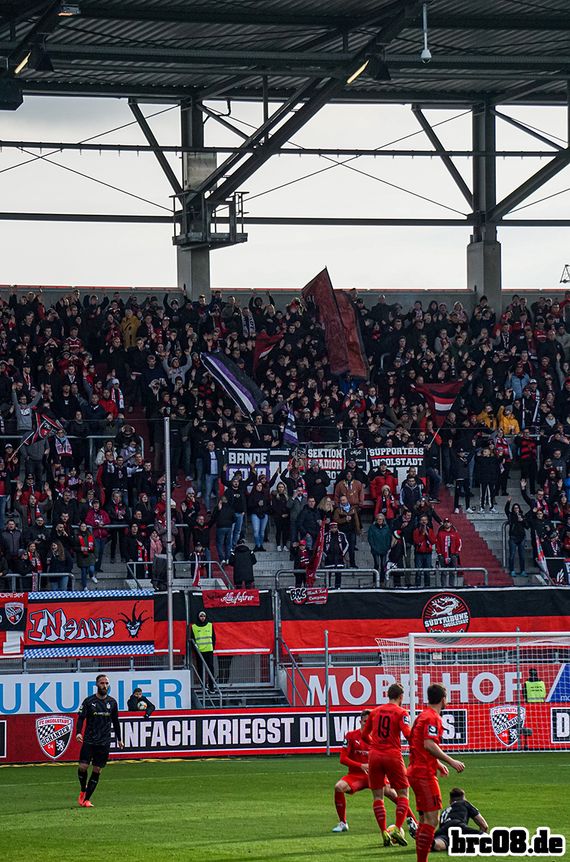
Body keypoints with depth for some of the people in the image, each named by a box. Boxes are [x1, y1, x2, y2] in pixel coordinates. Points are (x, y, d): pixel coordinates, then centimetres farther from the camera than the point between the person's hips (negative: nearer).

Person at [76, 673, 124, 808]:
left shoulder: (112, 702, 8)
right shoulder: (89, 701, -1)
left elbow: (115, 721, 18)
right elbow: (81, 718, -5)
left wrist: (119, 739, 20)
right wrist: (78, 732, -21)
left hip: (104, 742, 2)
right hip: (89, 740, -2)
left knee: (97, 770, -1)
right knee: (83, 766, -12)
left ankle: (87, 799, 5)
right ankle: (83, 791, 16)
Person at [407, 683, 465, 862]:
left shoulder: (424, 716, 18)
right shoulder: (433, 718, -12)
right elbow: (429, 745, -23)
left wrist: (438, 764, 34)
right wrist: (451, 762, -21)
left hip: (416, 772, 10)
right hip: (425, 774, -10)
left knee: (425, 819, 14)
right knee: (432, 819, -11)